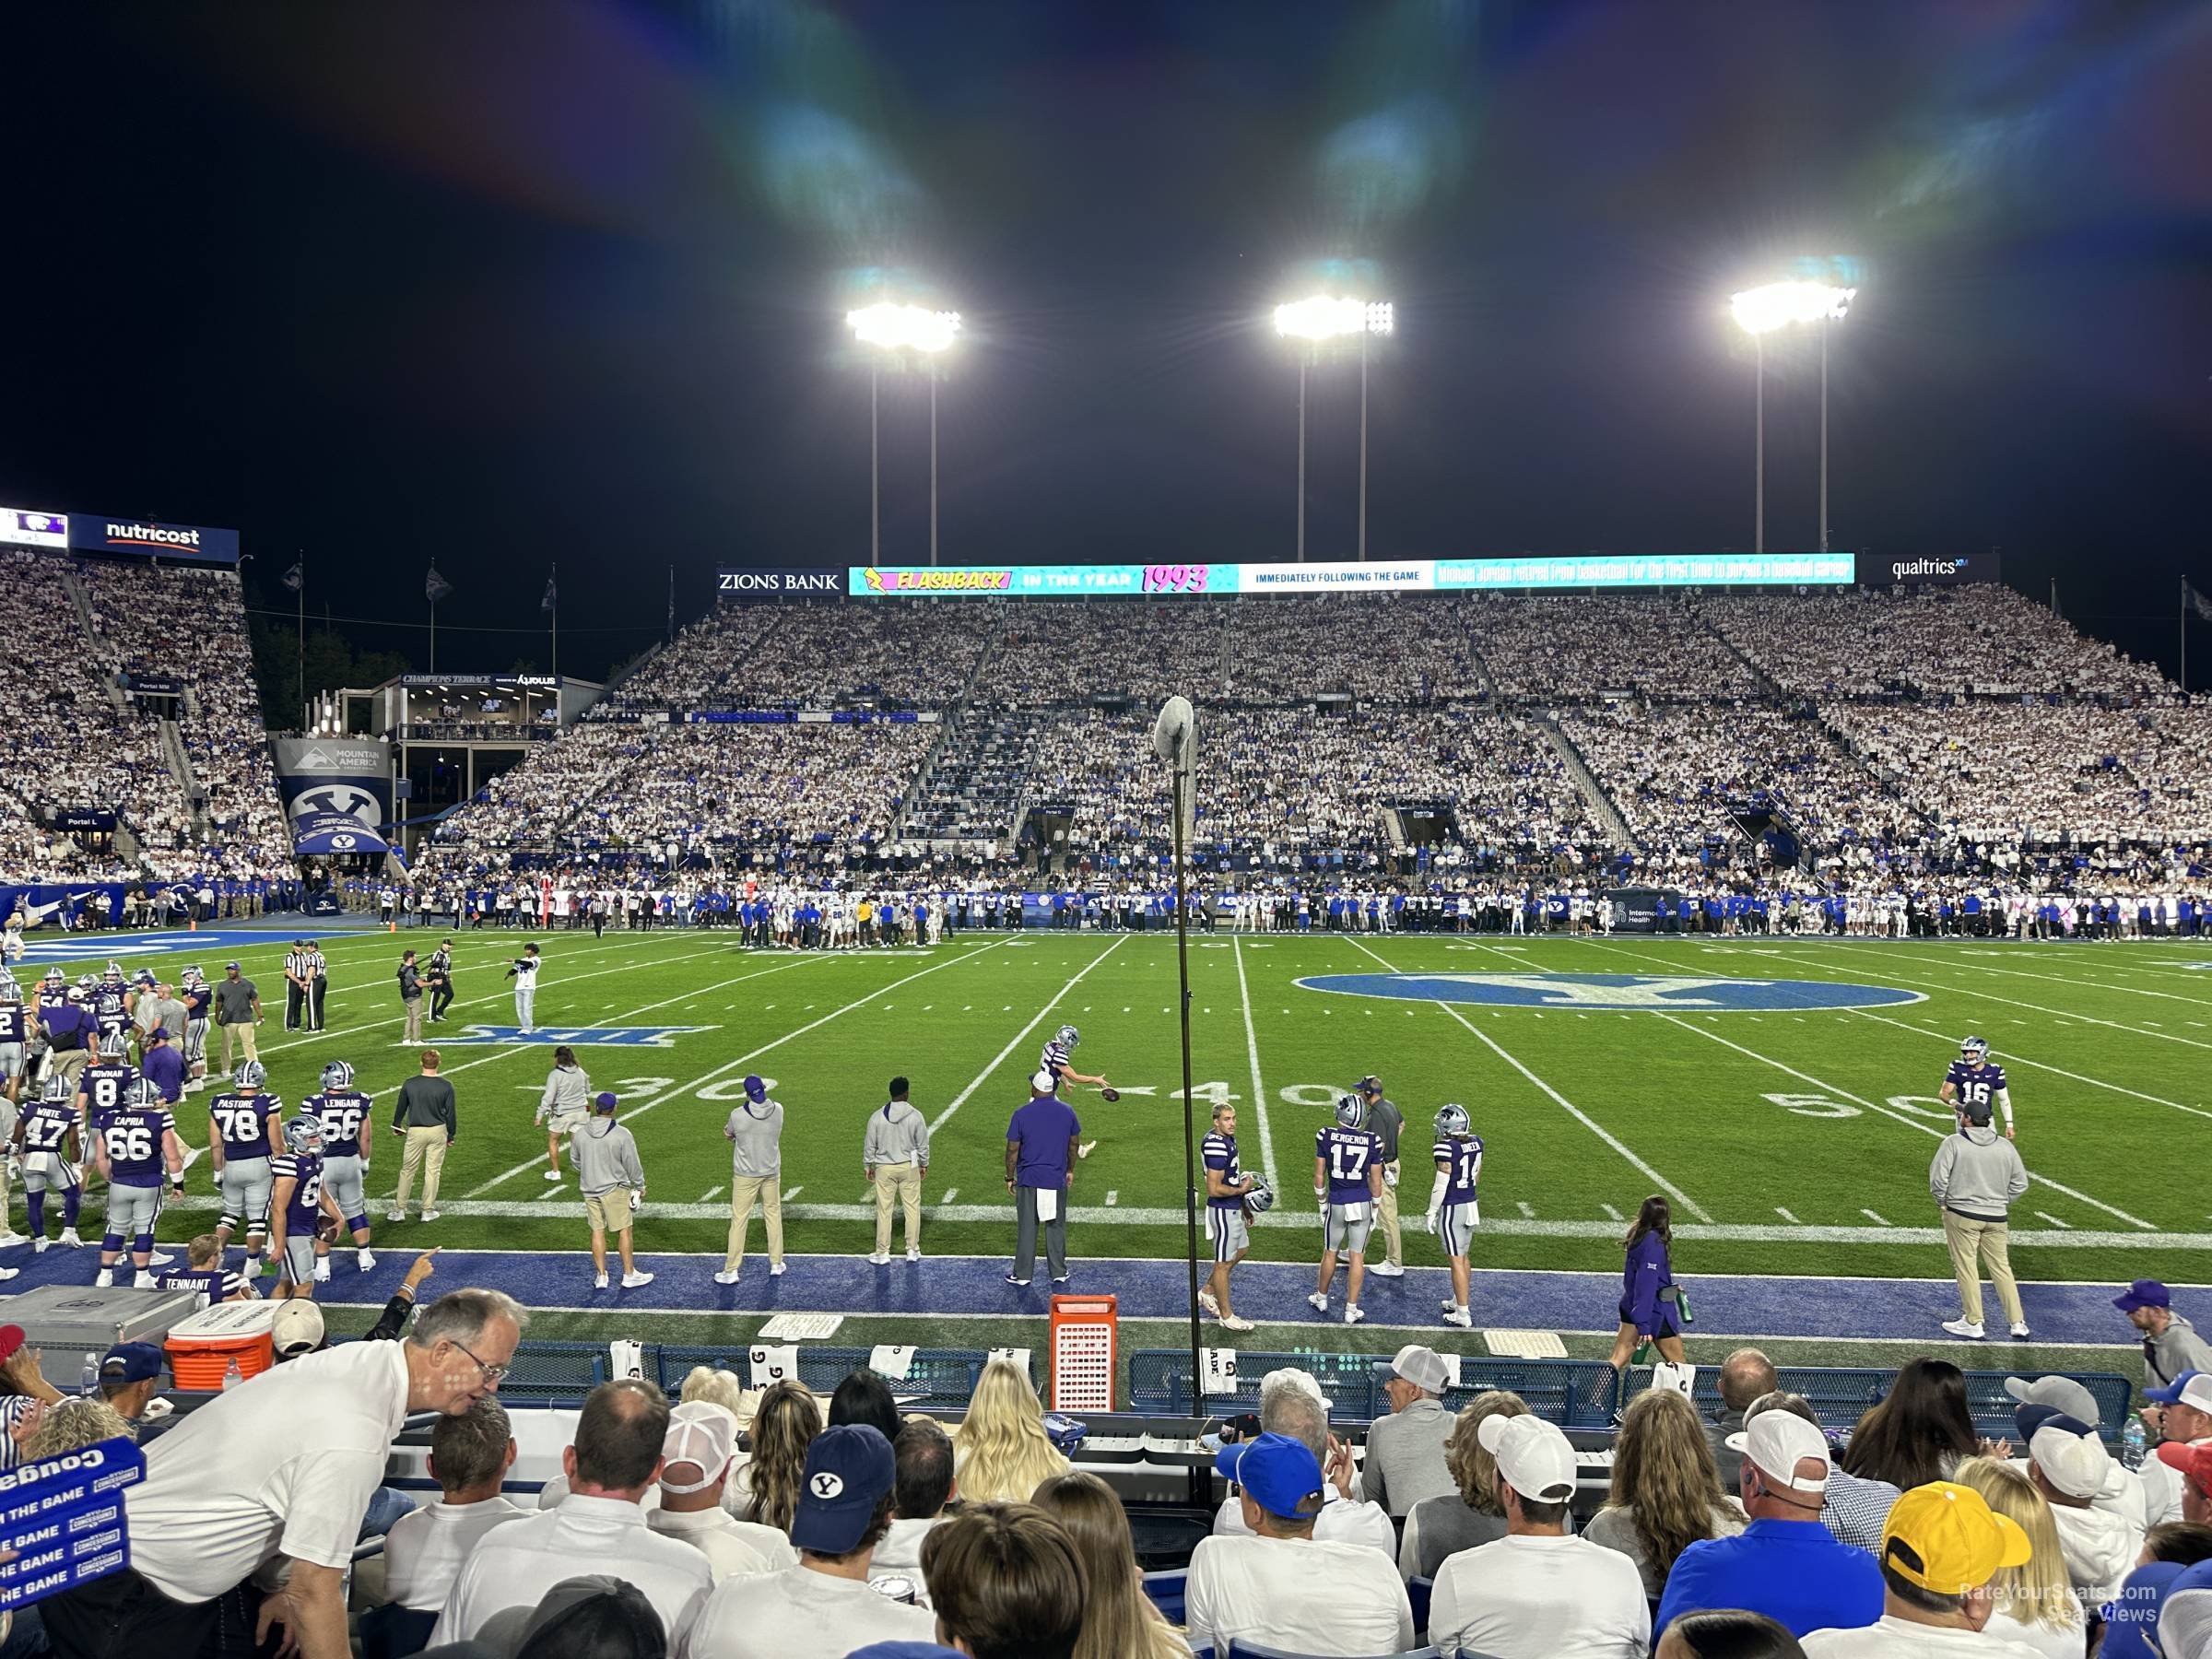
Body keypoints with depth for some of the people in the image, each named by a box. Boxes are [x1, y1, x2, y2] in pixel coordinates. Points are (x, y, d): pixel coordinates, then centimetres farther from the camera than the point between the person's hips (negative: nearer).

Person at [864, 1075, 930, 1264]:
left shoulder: (877, 1116, -8)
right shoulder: (916, 1116, -9)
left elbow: (869, 1145, -1)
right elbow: (923, 1144, -1)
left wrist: (867, 1166, 12)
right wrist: (924, 1164, 14)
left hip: (884, 1169, 0)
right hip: (909, 1167, 0)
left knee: (884, 1210, 6)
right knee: (912, 1208, 11)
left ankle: (883, 1254, 12)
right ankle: (913, 1251, 17)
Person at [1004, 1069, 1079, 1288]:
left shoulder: (1021, 1114, -12)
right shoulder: (1067, 1111, -3)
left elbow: (1013, 1149, -8)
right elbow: (1074, 1143, 6)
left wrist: (1010, 1177, 4)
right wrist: (1070, 1170, 20)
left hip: (1028, 1180, -2)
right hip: (1057, 1180, 2)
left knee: (1026, 1228, 8)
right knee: (1056, 1227, 14)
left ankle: (1022, 1274, 16)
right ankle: (1059, 1273, 21)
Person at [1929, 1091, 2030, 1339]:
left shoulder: (1953, 1142, -10)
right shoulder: (2006, 1147, 4)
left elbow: (1938, 1177, -13)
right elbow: (2020, 1183, 8)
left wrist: (1942, 1202, 3)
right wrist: (2002, 1203, 17)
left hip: (1962, 1215, -4)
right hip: (1997, 1218, 4)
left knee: (1966, 1267, 4)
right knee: (2001, 1267, 14)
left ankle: (1972, 1323, 10)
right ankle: (2018, 1322, 15)